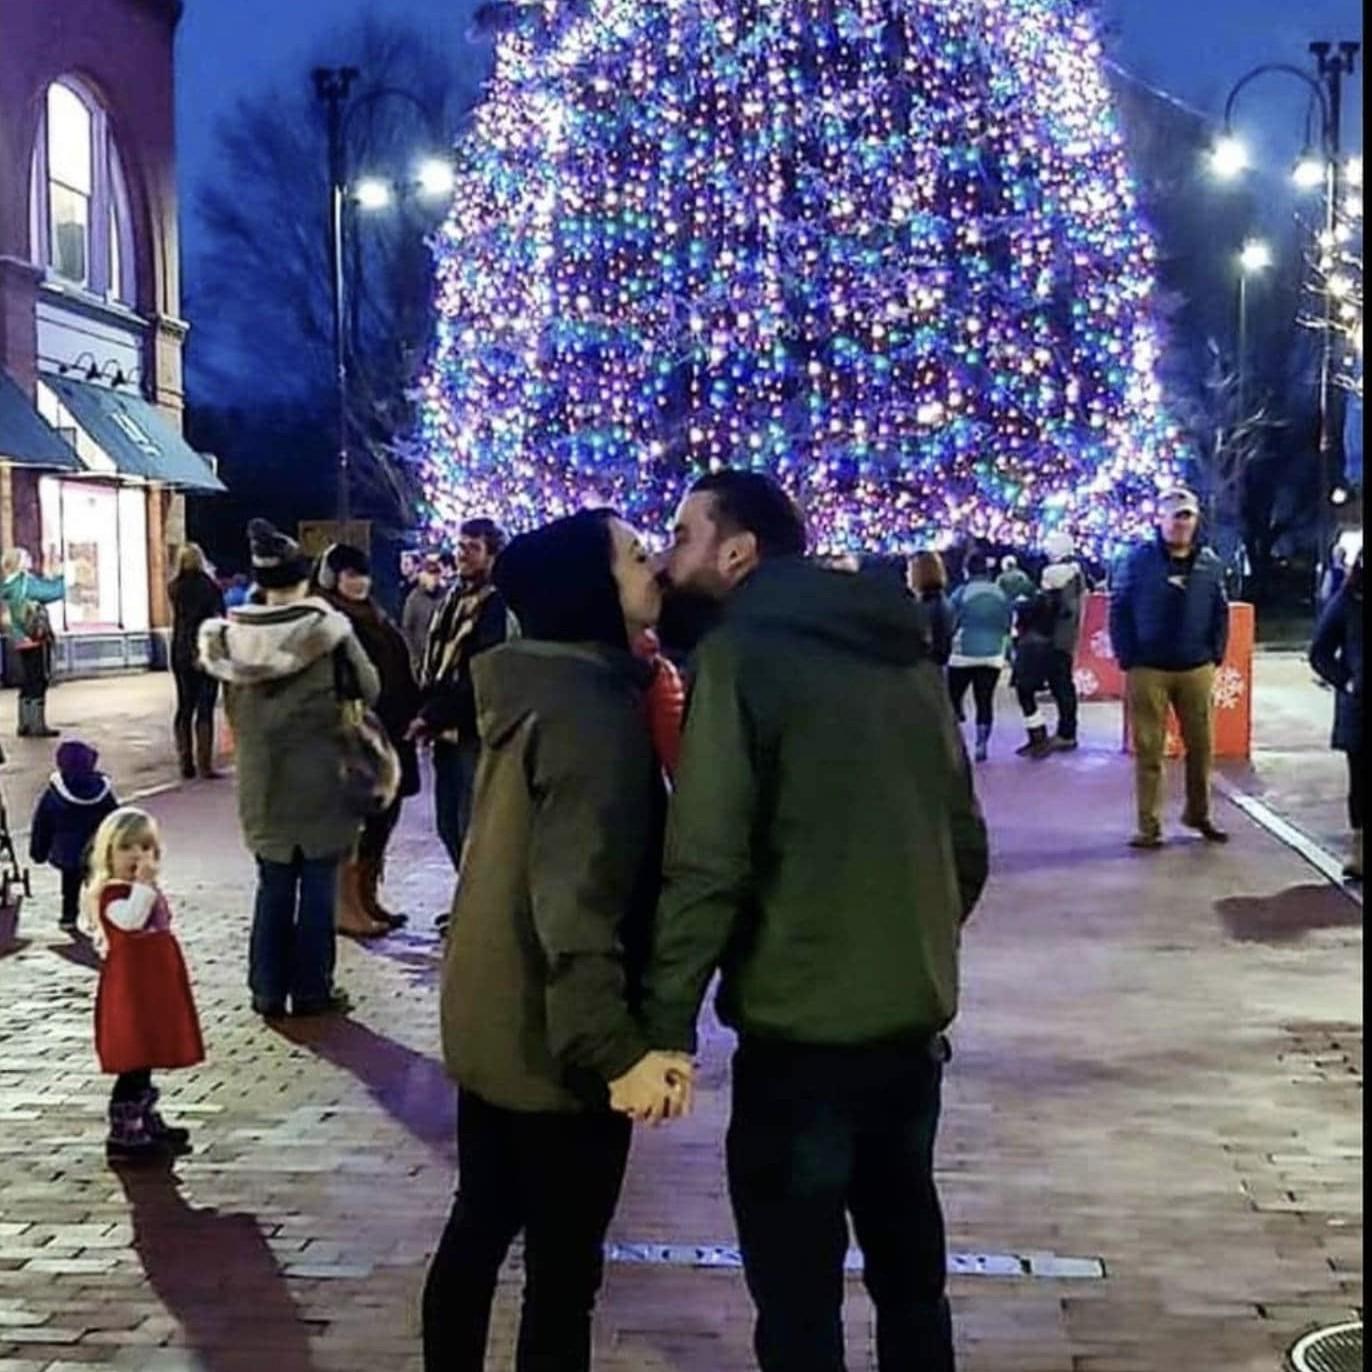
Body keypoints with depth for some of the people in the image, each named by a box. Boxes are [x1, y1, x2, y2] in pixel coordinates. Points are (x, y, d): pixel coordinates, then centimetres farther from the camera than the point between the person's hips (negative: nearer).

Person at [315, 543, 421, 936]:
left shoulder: (373, 617, 16)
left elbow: (399, 672, 17)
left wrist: (414, 714, 11)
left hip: (388, 731, 9)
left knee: (383, 815, 11)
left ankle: (367, 899, 21)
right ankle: (346, 908, 4)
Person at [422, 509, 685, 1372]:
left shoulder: (533, 688, 9)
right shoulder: (598, 709, -20)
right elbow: (576, 897, -28)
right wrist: (613, 1046, -30)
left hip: (489, 1022, 9)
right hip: (551, 1038, -9)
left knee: (479, 1226, 21)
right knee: (564, 1269, 4)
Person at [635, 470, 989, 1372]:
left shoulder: (741, 654, -10)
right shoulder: (907, 652, 11)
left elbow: (707, 863, -18)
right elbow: (965, 842, 15)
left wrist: (666, 1026, -14)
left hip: (801, 1028, -7)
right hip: (914, 1021, 7)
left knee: (799, 1292, 5)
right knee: (909, 1268, 21)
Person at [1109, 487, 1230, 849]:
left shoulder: (1210, 563, 6)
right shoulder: (1138, 560, -4)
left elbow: (1220, 613, 11)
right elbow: (1119, 611, -4)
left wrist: (1216, 654, 3)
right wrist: (1126, 658, -8)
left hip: (1197, 670, 3)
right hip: (1148, 670, -3)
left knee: (1201, 744, 11)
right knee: (1148, 749, 1)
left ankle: (1198, 814, 29)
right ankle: (1149, 826, 7)